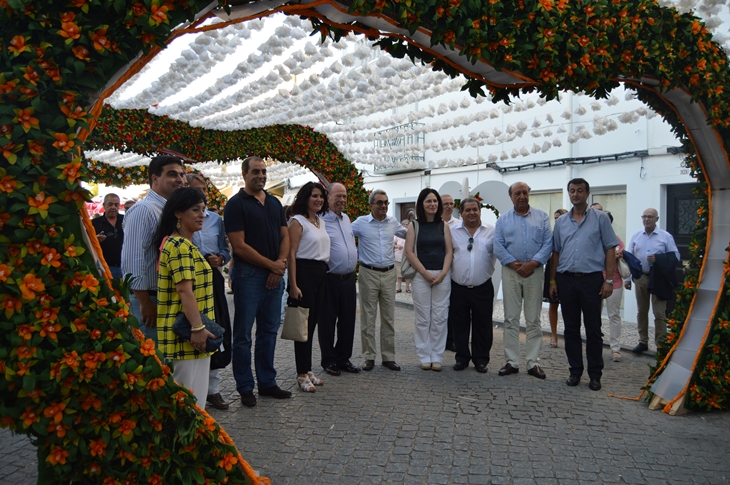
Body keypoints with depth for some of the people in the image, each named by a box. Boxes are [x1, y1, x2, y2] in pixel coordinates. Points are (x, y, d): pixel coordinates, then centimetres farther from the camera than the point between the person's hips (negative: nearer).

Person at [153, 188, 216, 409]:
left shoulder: (184, 244, 17)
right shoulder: (180, 246, -17)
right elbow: (185, 291, -23)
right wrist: (198, 328, -25)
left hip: (186, 331, 10)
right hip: (186, 332, -10)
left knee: (192, 391, 17)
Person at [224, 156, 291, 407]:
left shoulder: (275, 203, 13)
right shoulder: (236, 204, -6)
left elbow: (285, 236, 11)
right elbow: (240, 246, -13)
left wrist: (280, 265, -6)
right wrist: (272, 264, -11)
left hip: (274, 275, 6)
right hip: (248, 275, -6)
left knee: (269, 331, 12)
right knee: (243, 333, 3)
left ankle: (267, 382, 24)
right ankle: (245, 387, 14)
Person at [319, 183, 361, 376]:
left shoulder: (346, 219, 14)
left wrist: (354, 261, 19)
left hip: (349, 279, 7)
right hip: (330, 279, -7)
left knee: (348, 321, 12)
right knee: (327, 322, 4)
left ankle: (343, 359, 24)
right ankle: (328, 361, 17)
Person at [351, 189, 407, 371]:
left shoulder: (393, 222, 7)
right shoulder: (361, 222, -3)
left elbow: (407, 234, 24)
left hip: (389, 274, 3)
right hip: (368, 274, -3)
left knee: (389, 317, 8)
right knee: (368, 317, 3)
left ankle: (389, 356, 18)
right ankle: (369, 357, 13)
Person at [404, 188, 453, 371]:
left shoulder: (444, 225, 8)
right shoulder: (414, 226, 3)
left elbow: (449, 251, 4)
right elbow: (409, 252, -3)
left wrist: (443, 273, -9)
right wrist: (426, 273, -10)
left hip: (442, 275, 1)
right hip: (421, 275, -1)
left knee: (439, 317, 3)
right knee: (423, 318, 3)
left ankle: (437, 357, 12)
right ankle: (425, 356, 13)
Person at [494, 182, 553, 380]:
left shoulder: (542, 217, 7)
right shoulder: (503, 220, 8)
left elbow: (548, 243, -2)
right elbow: (498, 247, -1)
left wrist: (532, 264, -14)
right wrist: (515, 264, -12)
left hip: (534, 271, 0)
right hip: (510, 272, 1)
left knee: (533, 320, 3)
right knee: (511, 319, 3)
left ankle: (533, 363, 11)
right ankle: (512, 362, 10)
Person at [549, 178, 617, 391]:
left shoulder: (600, 218, 1)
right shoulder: (561, 221, 10)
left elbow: (610, 250, -1)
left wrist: (609, 280, -8)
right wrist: (553, 280, 7)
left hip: (592, 279, -3)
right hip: (566, 279, 3)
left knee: (593, 329, 4)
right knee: (571, 329, 9)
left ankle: (595, 375, 15)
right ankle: (575, 371, 20)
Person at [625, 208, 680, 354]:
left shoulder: (666, 236, 0)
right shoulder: (636, 237, 9)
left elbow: (675, 256, -3)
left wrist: (658, 258, -19)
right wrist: (627, 278, 5)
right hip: (640, 277, 4)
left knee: (659, 313, -3)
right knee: (641, 311, 11)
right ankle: (643, 342, 22)